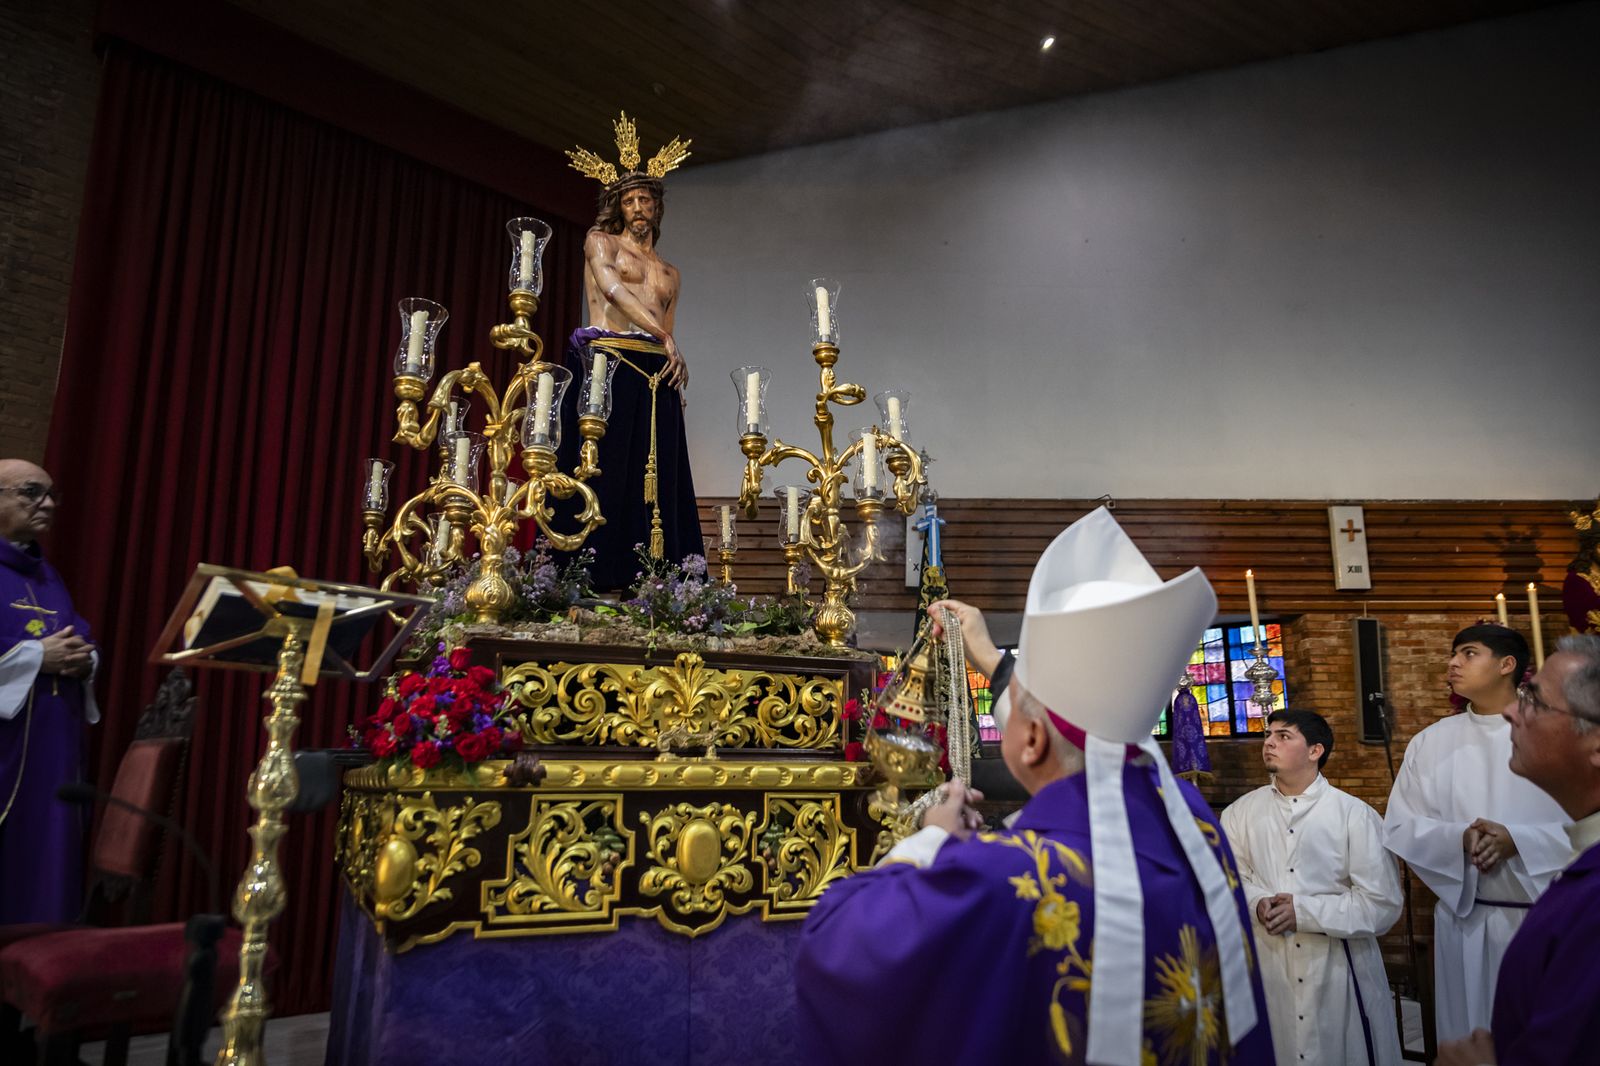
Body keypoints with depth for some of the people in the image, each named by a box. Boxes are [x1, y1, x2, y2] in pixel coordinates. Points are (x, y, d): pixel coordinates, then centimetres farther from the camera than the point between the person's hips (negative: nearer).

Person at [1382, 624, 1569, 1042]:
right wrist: (1459, 839, -16)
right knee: (1469, 1037, 11)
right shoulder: (1430, 742, 3)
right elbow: (1398, 829, 2)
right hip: (1464, 916, 2)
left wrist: (1516, 840, -20)